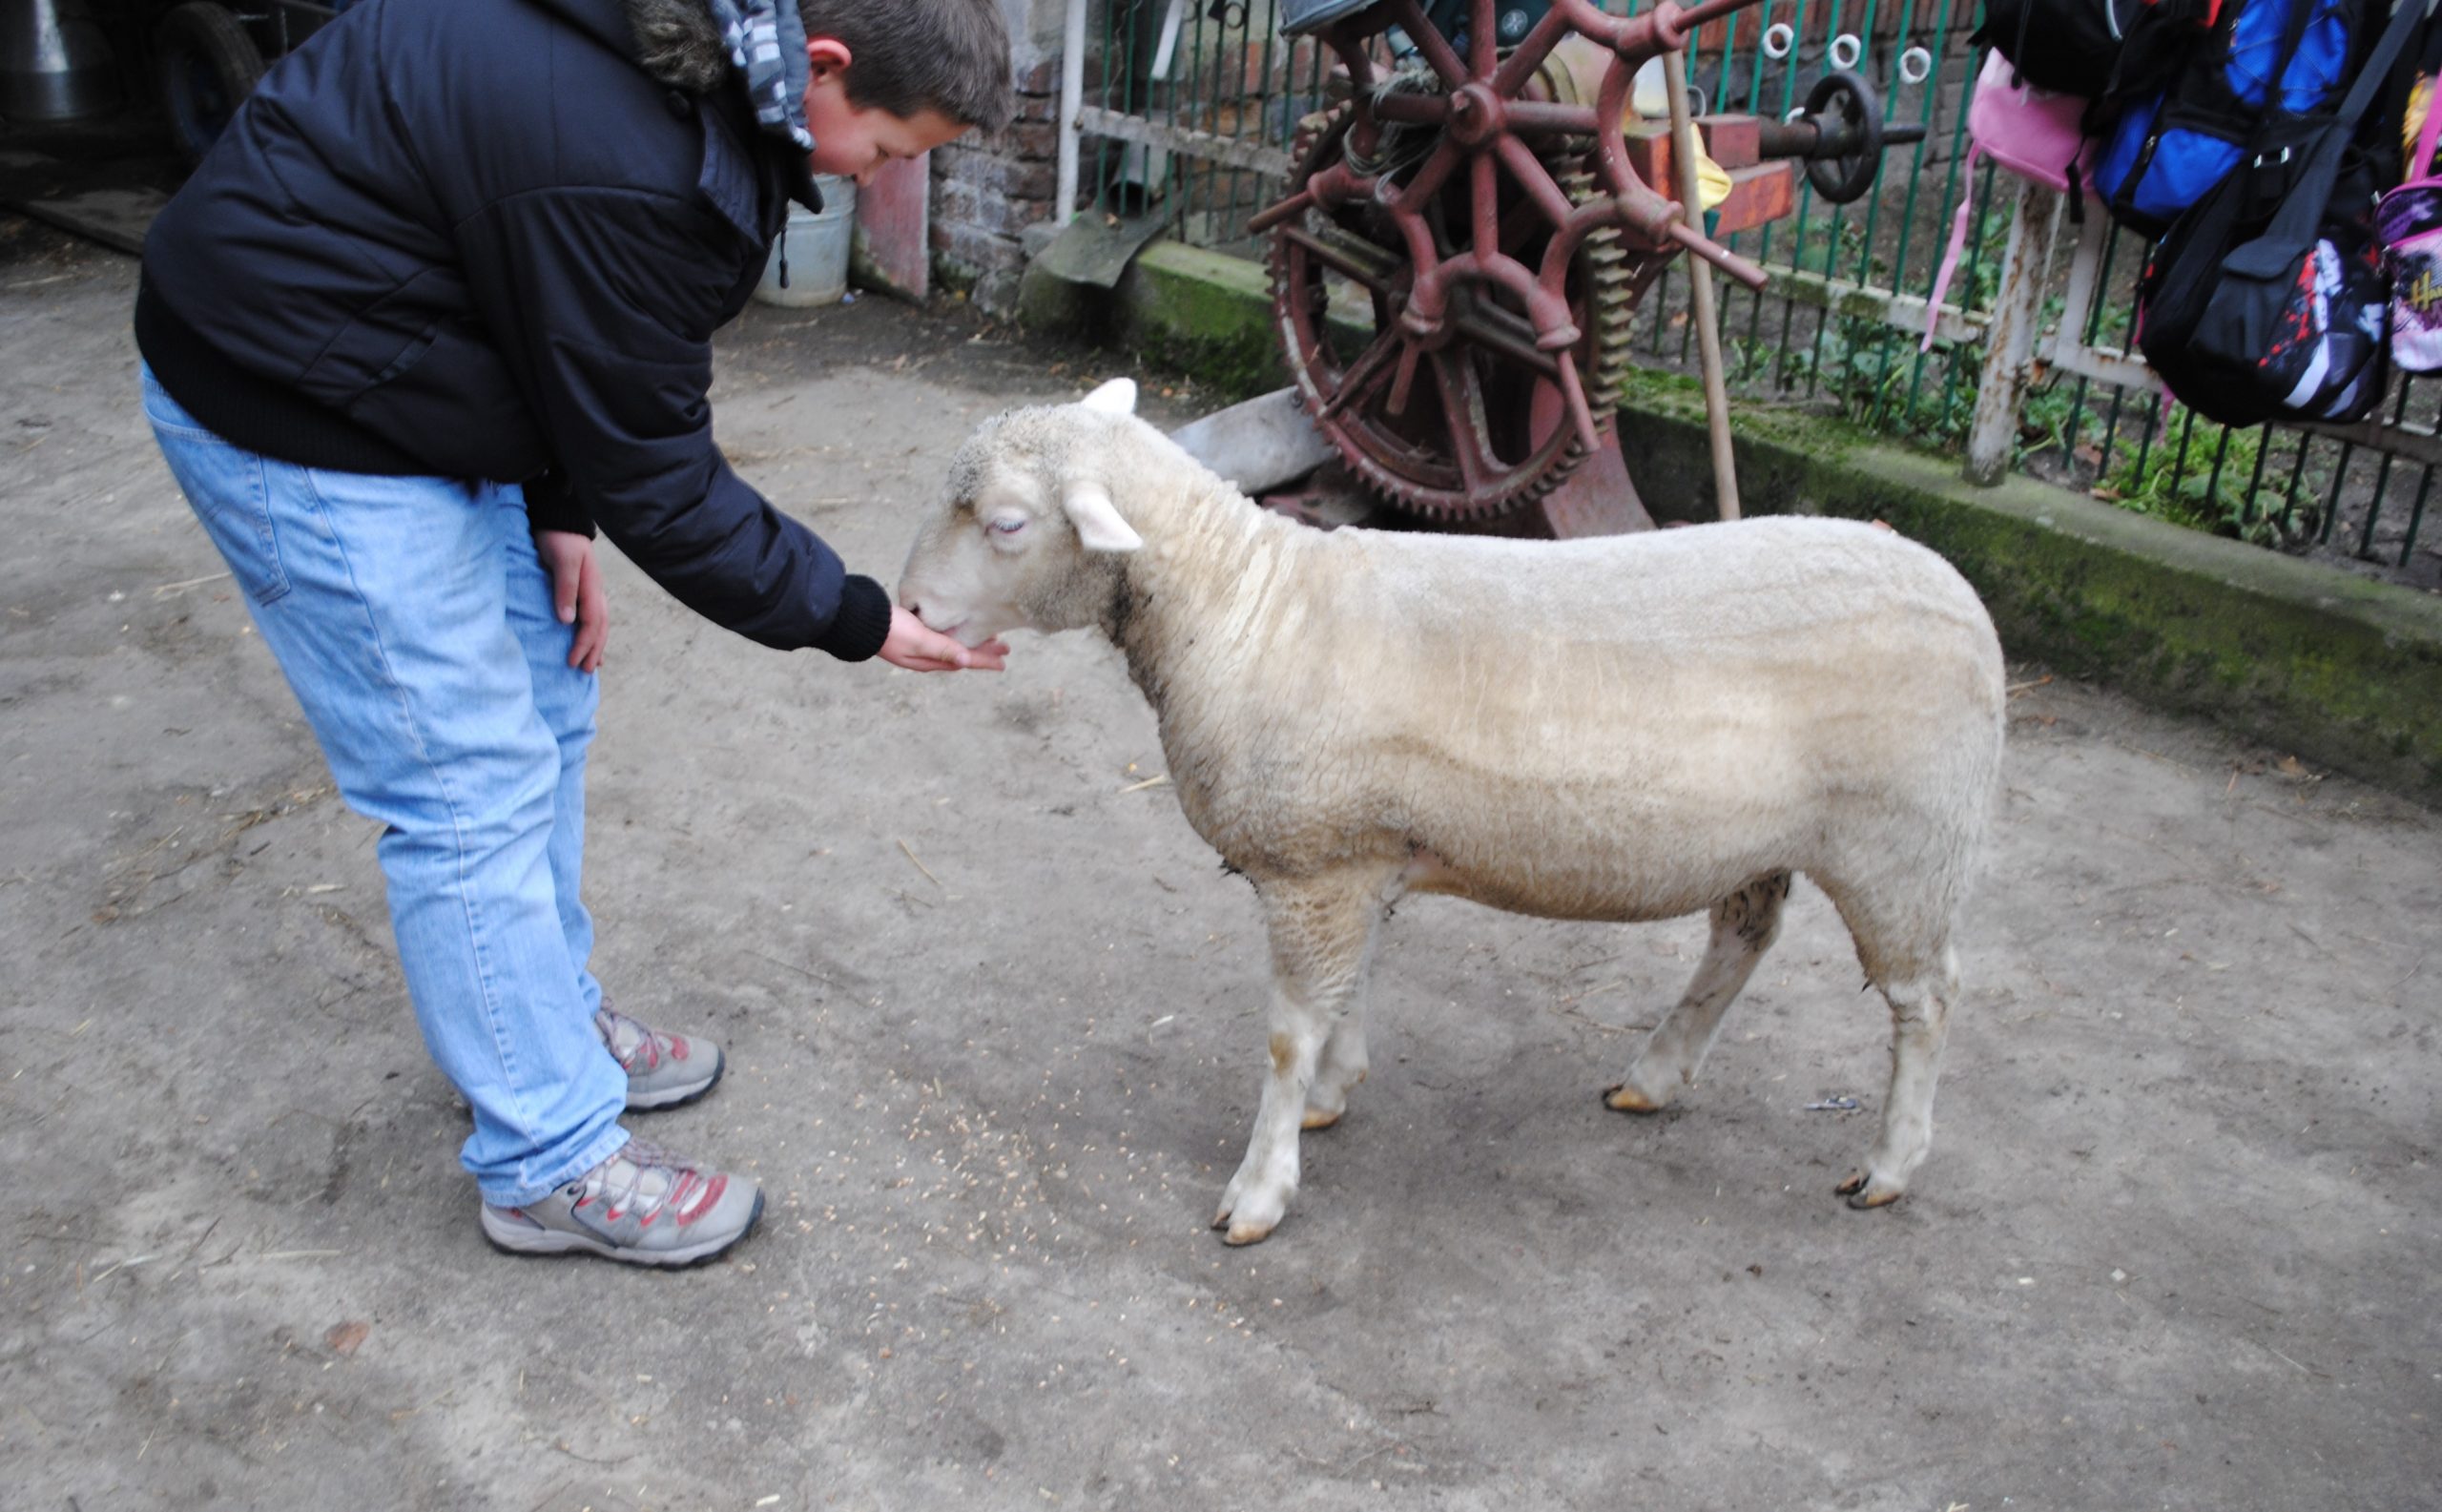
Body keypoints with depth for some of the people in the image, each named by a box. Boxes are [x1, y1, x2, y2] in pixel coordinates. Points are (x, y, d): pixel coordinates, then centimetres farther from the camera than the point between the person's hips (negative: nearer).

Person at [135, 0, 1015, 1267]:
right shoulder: (620, 175, -33)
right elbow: (653, 479, -22)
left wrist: (559, 509, 4)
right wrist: (853, 620, -13)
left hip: (428, 378, 10)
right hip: (294, 416, -10)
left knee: (543, 711, 17)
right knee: (475, 791, -4)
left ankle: (557, 1021, 35)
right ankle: (553, 1166, 11)